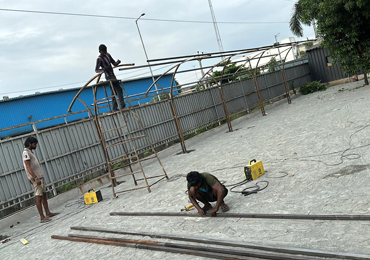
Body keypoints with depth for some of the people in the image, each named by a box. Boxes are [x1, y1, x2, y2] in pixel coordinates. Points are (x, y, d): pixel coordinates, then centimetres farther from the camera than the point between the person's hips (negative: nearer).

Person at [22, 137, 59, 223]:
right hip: (36, 178, -10)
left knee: (44, 195, 12)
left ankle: (48, 213, 19)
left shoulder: (30, 152, 17)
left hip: (40, 177, 10)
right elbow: (28, 167, -21)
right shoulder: (26, 153, -13)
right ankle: (42, 217, -6)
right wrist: (35, 178, -26)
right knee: (39, 197, -8)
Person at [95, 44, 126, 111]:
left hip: (112, 75, 9)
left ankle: (115, 108, 15)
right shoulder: (99, 59, -11)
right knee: (119, 90, -18)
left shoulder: (108, 55, 12)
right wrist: (104, 69, -38)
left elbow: (114, 63, 14)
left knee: (114, 91, 10)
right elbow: (96, 70, -19)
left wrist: (117, 62, -9)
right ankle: (122, 105, -21)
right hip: (109, 76, -9)